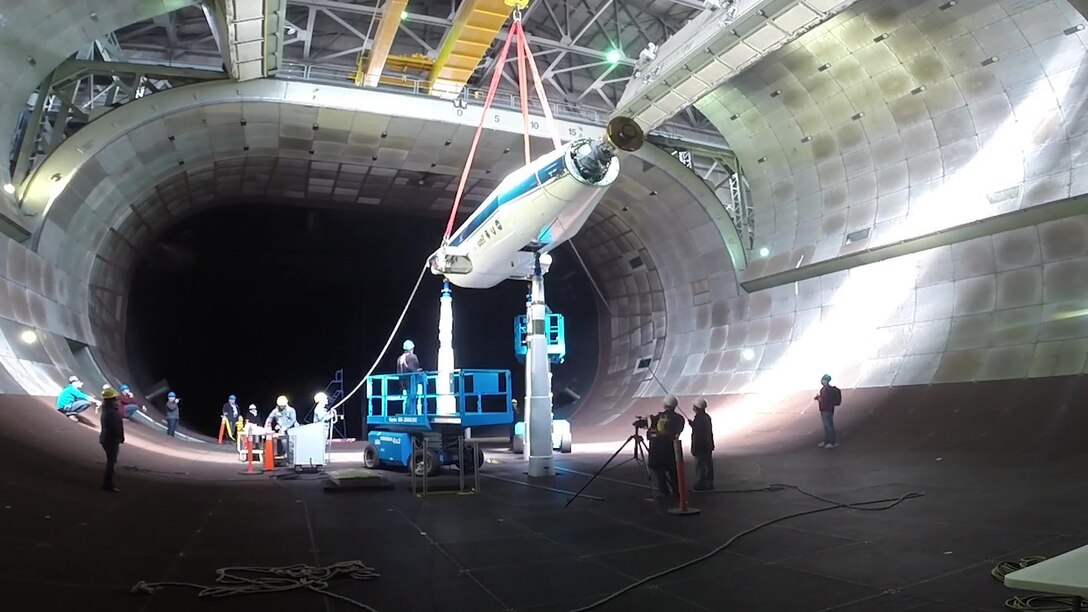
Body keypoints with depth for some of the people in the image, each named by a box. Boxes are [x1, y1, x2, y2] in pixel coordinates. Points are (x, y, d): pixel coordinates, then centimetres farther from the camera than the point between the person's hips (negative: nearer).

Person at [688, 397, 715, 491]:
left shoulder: (698, 418, -21)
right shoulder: (707, 417, 6)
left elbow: (696, 435, -22)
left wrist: (694, 448, -17)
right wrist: (692, 424, 24)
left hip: (700, 447, -9)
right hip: (708, 446, 9)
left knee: (700, 466, 1)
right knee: (708, 465, 14)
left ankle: (700, 485, 7)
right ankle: (709, 484, 23)